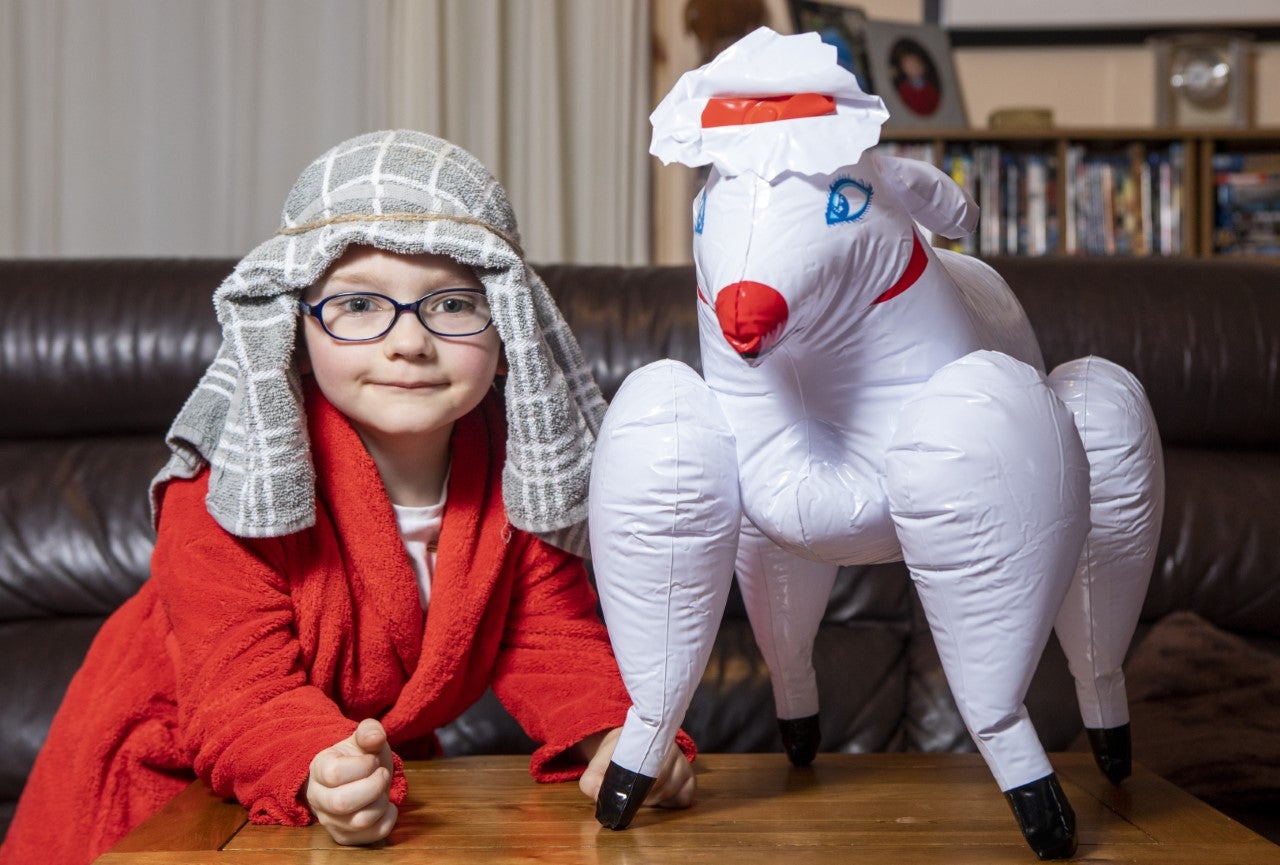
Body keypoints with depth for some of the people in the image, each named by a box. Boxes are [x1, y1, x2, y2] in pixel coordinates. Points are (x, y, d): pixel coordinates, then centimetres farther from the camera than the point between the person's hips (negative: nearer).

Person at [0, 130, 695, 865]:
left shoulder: (513, 470, -11)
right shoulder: (224, 487, -25)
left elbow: (553, 636, -9)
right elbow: (243, 693, -29)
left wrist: (615, 734, -28)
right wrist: (320, 776, -48)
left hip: (386, 759, 3)